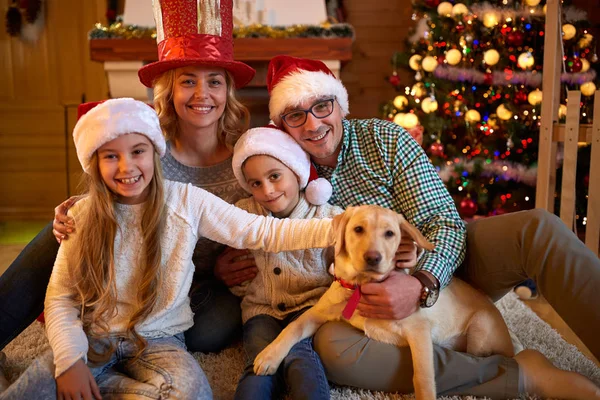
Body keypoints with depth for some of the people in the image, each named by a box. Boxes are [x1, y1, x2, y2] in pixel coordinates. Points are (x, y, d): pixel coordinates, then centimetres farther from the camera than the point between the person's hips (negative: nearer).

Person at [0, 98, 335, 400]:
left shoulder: (186, 201, -6)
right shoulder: (83, 217, -2)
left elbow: (262, 233, -12)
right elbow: (60, 299, -2)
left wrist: (334, 228, -23)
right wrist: (70, 358, -17)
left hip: (158, 339, 0)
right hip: (94, 338, 0)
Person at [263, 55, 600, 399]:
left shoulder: (385, 139, -7)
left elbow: (445, 220, -13)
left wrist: (423, 284, -31)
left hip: (442, 269, 0)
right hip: (378, 295, 0)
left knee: (537, 228, -26)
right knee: (332, 348, -35)